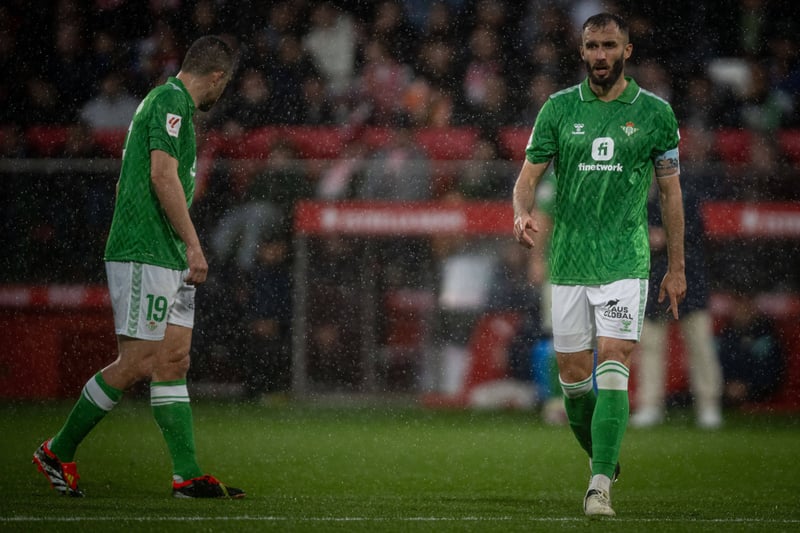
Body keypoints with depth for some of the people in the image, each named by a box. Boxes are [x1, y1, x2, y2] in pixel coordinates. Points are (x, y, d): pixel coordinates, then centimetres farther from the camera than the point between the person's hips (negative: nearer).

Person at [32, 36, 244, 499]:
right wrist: (193, 244, -21)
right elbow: (163, 175, -20)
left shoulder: (171, 102, 21)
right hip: (145, 256, -10)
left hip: (168, 259, 10)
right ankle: (58, 452, 1)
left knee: (173, 361, 3)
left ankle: (188, 475, 0)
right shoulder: (171, 101, -10)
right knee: (137, 364, -9)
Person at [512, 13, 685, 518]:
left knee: (613, 363, -15)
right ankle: (601, 455, 31)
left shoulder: (654, 112, 3)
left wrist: (677, 267, 8)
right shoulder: (559, 108, 5)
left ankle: (601, 485, -19)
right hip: (568, 262, 2)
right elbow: (529, 175, 6)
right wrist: (524, 212, -17)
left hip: (626, 262, -2)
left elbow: (671, 192, 9)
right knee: (573, 373, 5)